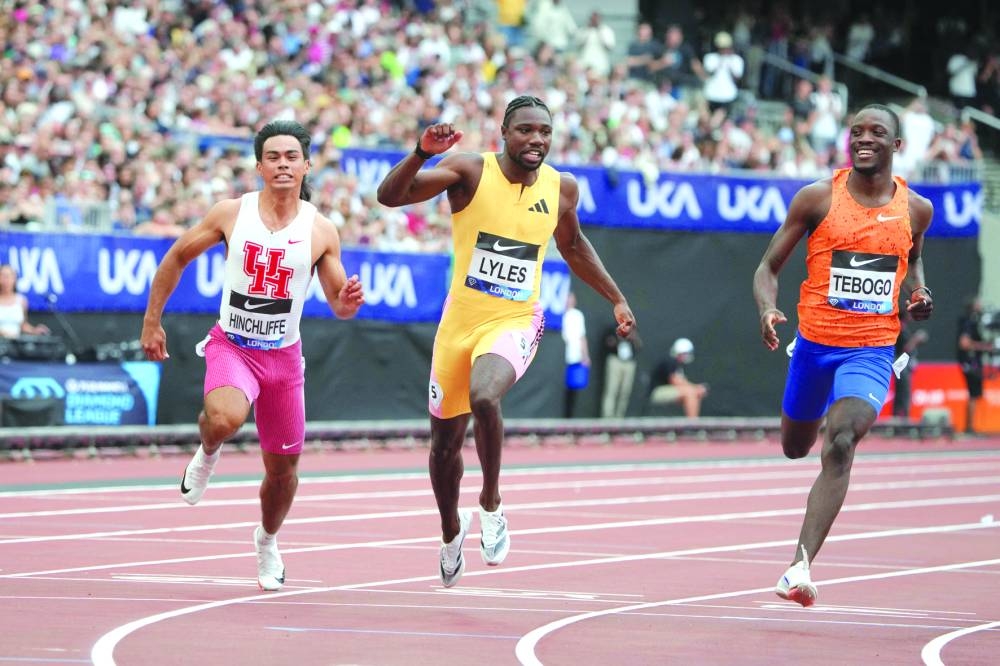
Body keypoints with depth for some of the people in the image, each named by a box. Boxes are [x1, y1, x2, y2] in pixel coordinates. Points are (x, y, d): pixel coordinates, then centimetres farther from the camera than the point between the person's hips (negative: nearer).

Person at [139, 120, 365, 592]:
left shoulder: (321, 232, -5)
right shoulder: (231, 213, -8)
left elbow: (339, 306, 2)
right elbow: (176, 258, 4)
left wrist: (350, 300, -23)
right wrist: (151, 322, 3)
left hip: (283, 355, 2)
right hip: (230, 345, -2)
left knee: (282, 467, 11)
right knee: (225, 419, -35)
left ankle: (267, 541, 42)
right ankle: (207, 455, 3)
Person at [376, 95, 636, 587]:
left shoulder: (562, 188, 0)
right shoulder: (470, 170, -10)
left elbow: (573, 246, 21)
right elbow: (389, 196, -19)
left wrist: (616, 298, 21)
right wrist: (422, 153, -35)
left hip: (515, 322, -1)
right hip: (460, 320, 1)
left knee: (484, 396, -32)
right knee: (445, 441, 13)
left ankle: (490, 505, -9)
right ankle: (451, 531, 42)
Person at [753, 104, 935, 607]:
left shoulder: (915, 208, 2)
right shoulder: (818, 198, -5)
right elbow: (769, 267, -1)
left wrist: (918, 293, 2)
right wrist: (767, 310, -22)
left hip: (872, 351, -1)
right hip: (814, 343, 1)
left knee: (840, 445, -23)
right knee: (795, 447, 18)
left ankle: (800, 565, -28)